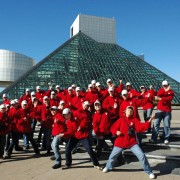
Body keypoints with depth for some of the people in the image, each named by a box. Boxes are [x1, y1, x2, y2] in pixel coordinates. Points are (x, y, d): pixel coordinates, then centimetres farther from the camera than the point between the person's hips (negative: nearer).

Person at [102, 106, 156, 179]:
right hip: (120, 142, 1)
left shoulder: (134, 120, -2)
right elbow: (113, 128, 0)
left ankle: (149, 172, 11)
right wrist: (116, 132, -20)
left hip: (132, 142, -1)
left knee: (141, 155, -9)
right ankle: (108, 167, 44)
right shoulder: (121, 119, -2)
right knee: (113, 155, 14)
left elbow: (140, 127, -17)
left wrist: (148, 122, -30)